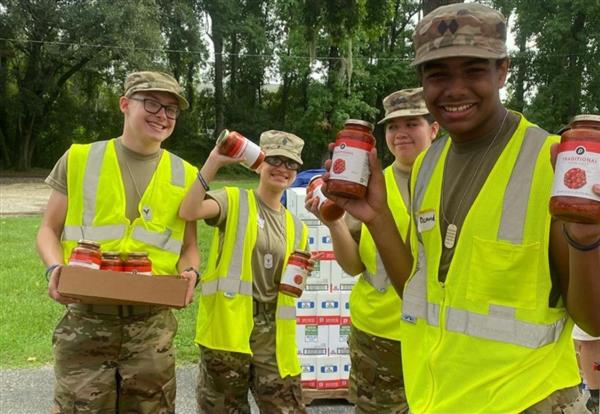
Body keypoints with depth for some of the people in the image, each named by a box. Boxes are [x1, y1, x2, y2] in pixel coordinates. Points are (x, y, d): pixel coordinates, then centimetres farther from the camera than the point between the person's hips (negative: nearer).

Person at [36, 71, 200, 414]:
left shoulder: (185, 176, 7)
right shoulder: (79, 160, 3)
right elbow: (50, 230, 8)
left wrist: (190, 273, -8)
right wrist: (55, 268, -12)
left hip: (152, 325, 2)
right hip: (85, 319, -1)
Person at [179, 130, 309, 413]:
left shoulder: (296, 228, 13)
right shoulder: (234, 201, -2)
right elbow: (188, 212, -22)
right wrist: (214, 161, -27)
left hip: (272, 334, 4)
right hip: (227, 327, -4)